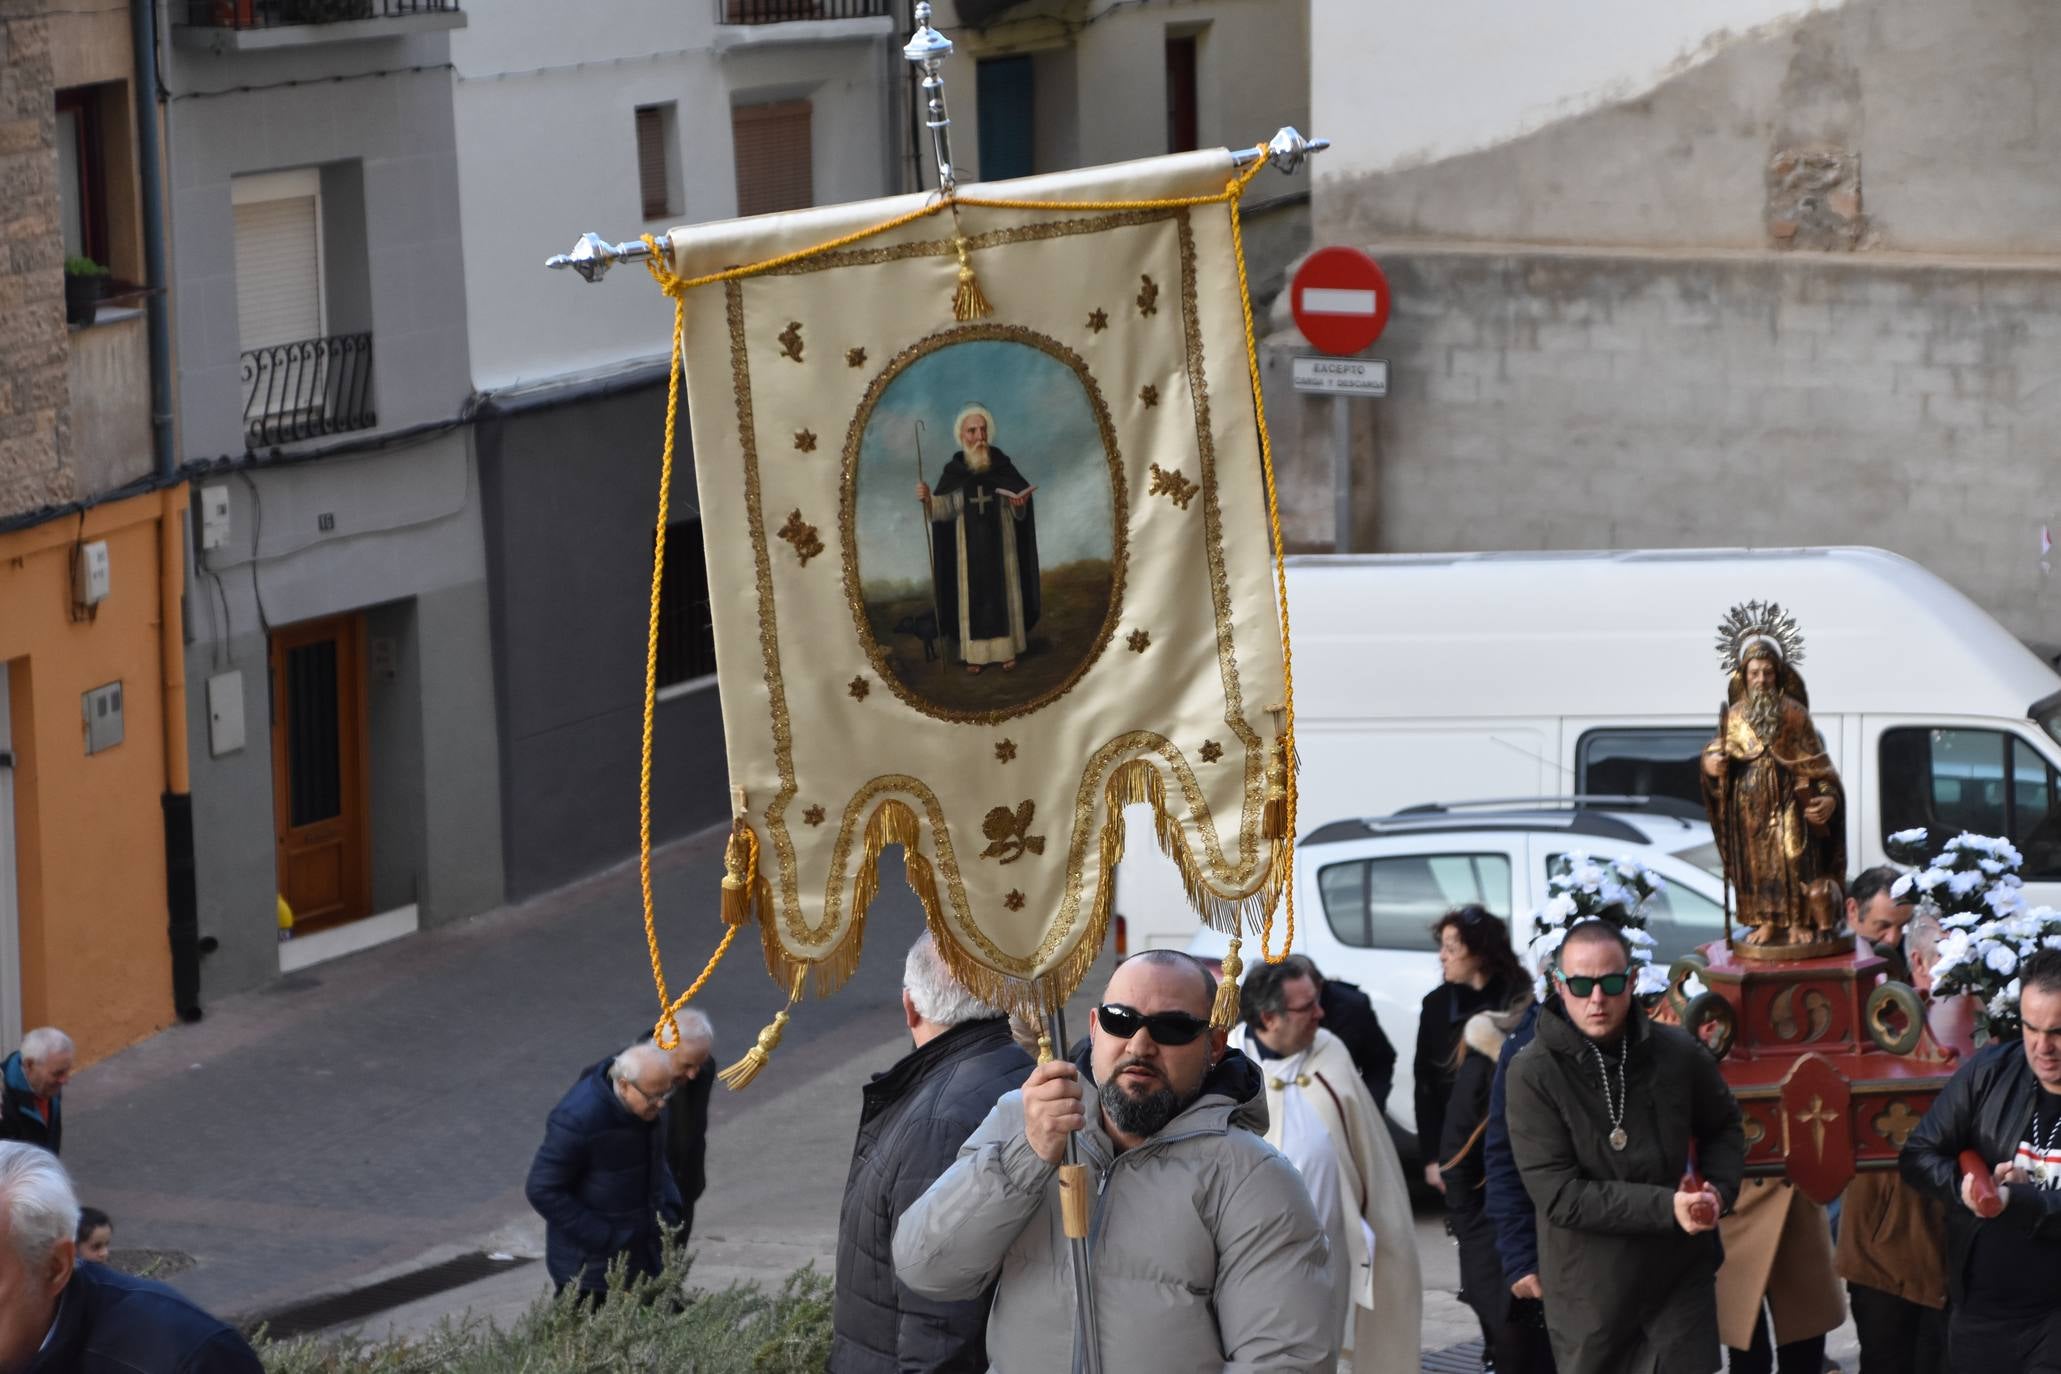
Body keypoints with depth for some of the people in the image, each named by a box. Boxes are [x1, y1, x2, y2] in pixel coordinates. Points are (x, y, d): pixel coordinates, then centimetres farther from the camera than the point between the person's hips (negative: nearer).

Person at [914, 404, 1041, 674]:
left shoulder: (1002, 465, -5)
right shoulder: (954, 470, -4)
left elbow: (1021, 495, -4)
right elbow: (944, 507, -5)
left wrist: (1020, 503, -27)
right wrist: (928, 499, -25)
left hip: (1001, 545, 0)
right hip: (969, 548, 0)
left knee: (1003, 591, 5)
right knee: (972, 595, 1)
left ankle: (1007, 648, 13)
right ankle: (976, 652, 6)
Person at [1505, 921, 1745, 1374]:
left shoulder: (1678, 1053, -2)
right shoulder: (1533, 1073, -13)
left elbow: (1724, 1128, 18)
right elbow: (1557, 1194, -18)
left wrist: (1718, 1191, -3)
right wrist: (1666, 1207, -23)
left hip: (1681, 1280, 2)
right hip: (1587, 1290, -2)